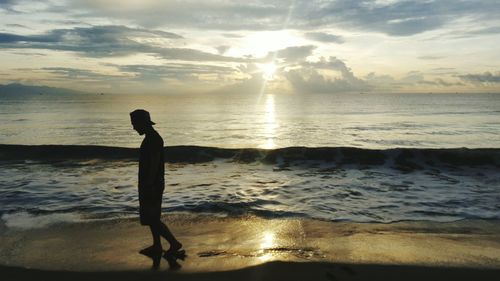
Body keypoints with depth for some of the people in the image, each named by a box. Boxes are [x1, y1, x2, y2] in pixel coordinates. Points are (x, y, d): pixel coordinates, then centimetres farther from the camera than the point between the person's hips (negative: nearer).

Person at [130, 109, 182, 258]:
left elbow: (154, 165, -23)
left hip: (152, 186, -10)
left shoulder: (154, 140, -19)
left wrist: (148, 187, -23)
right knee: (151, 218, 14)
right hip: (149, 185, 10)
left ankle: (174, 243, 4)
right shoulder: (150, 138, 13)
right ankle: (157, 247, 23)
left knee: (152, 219, -4)